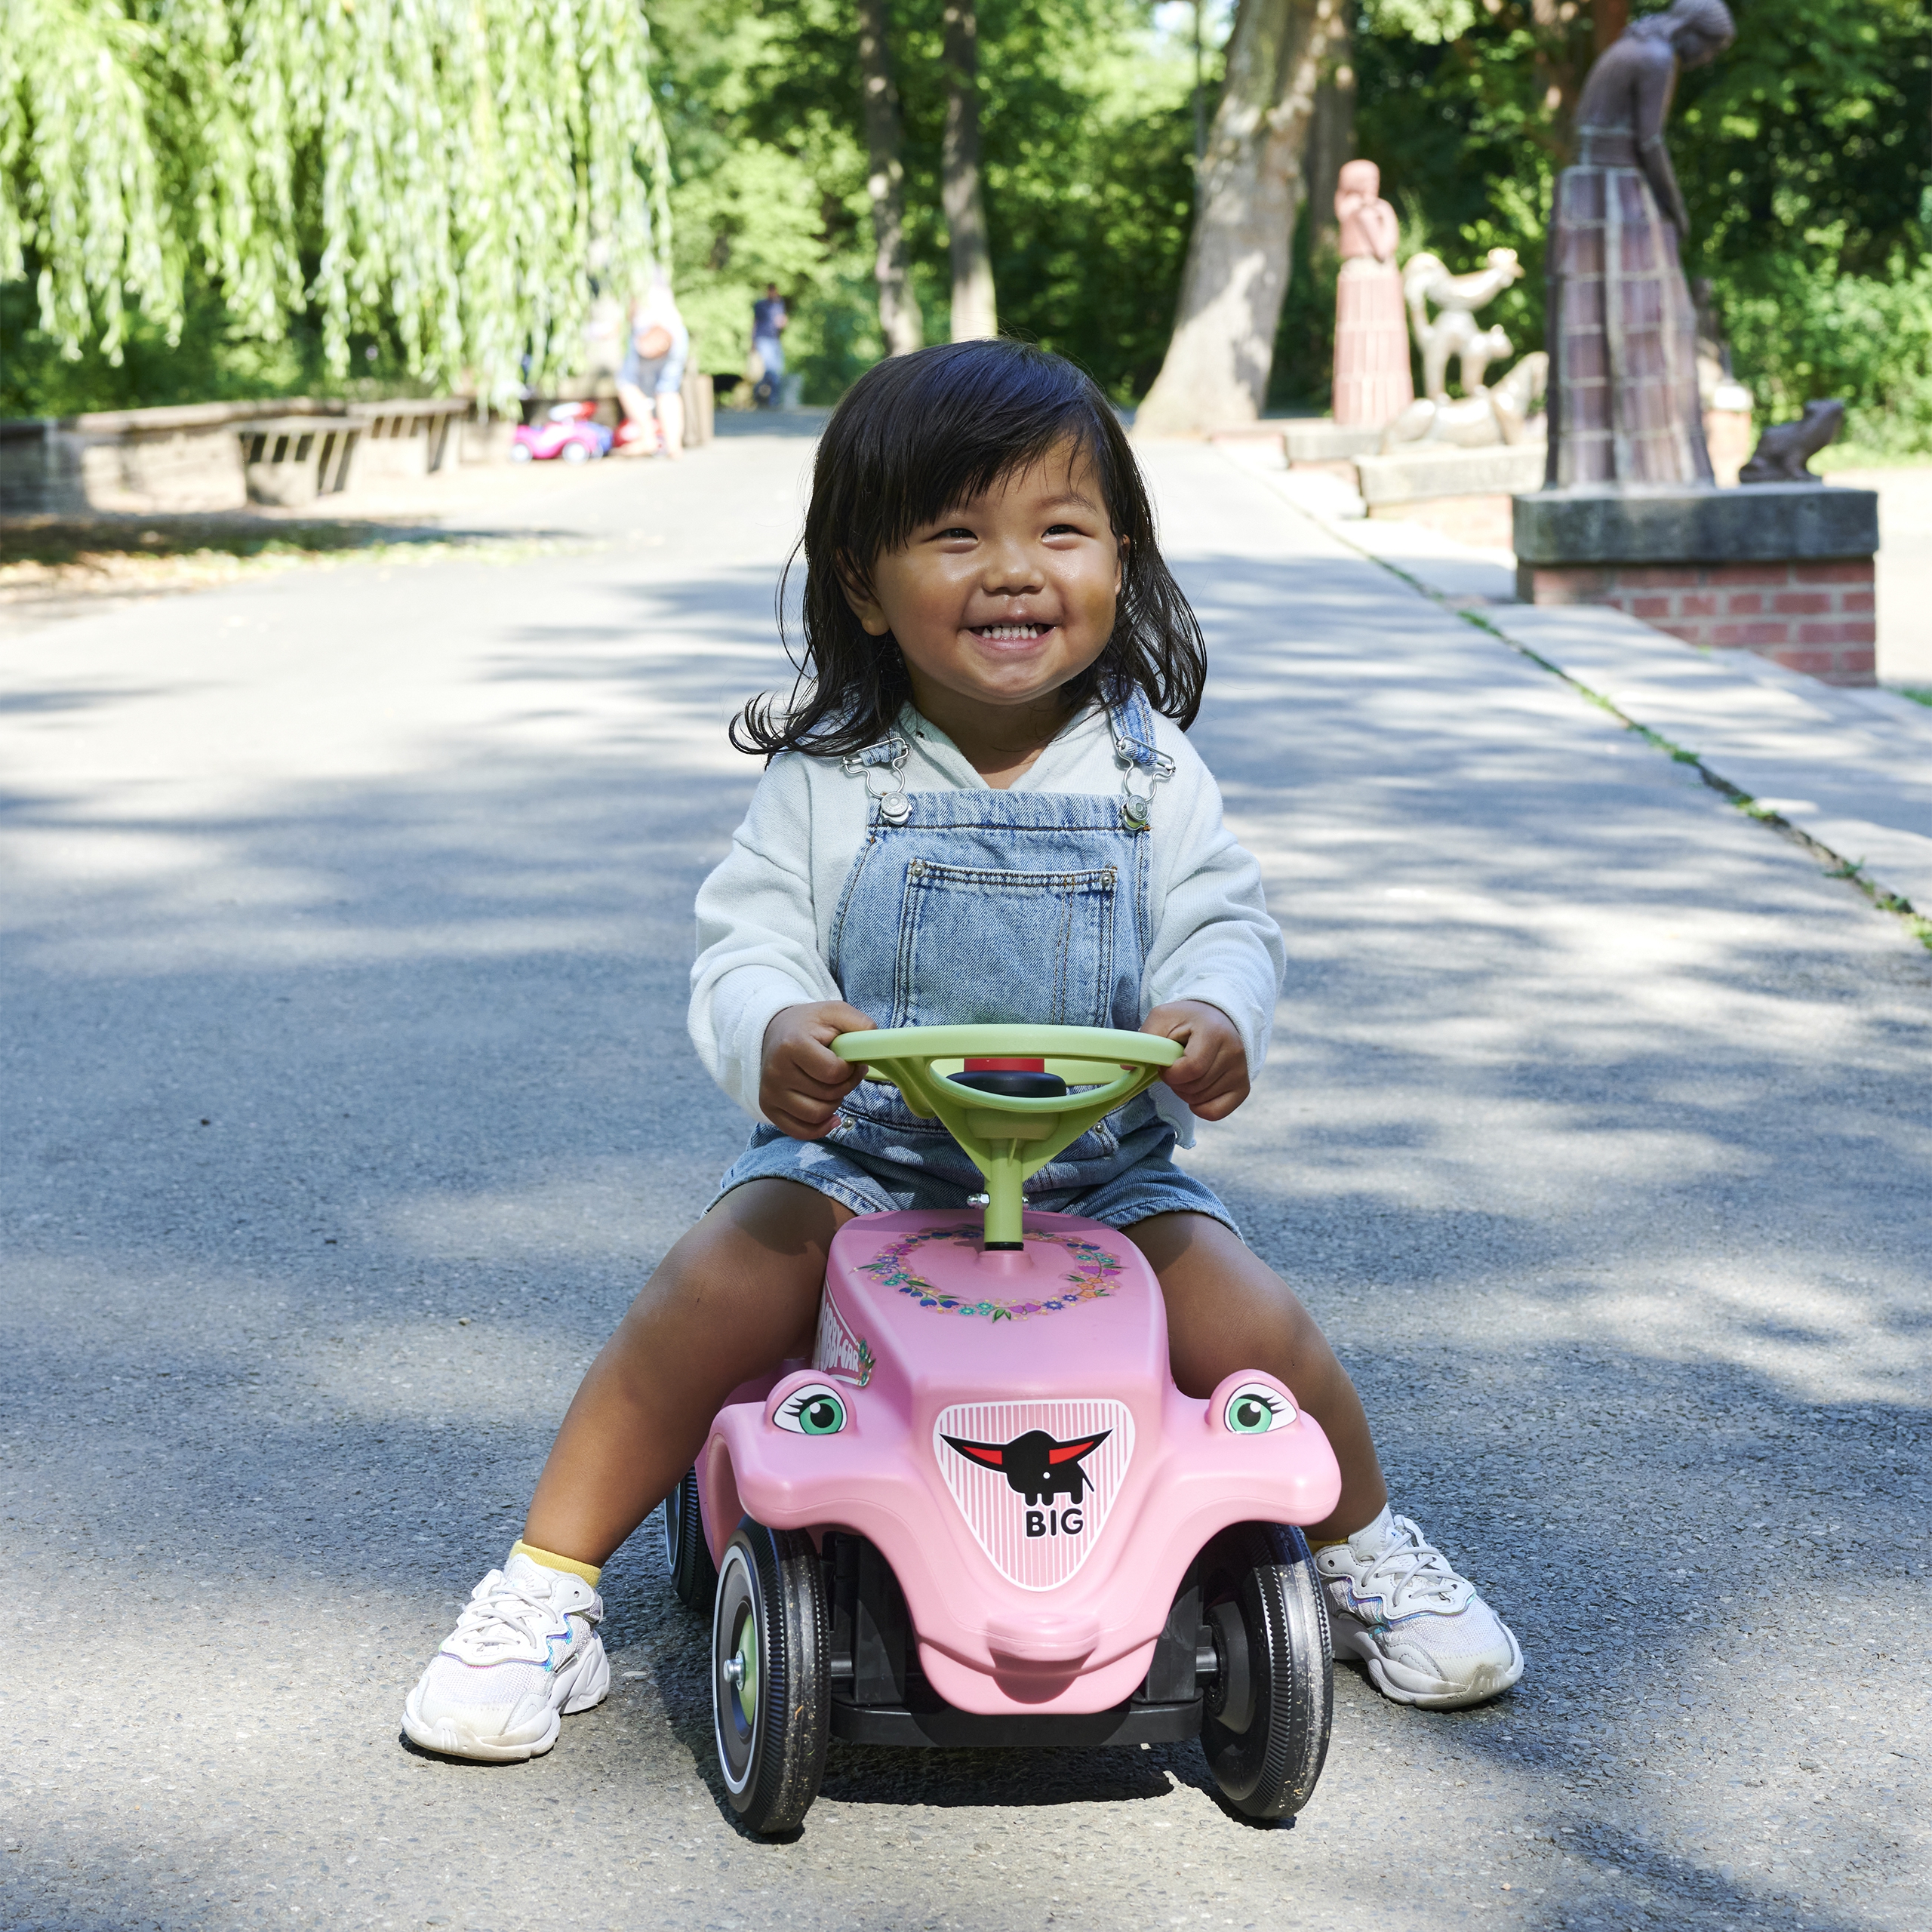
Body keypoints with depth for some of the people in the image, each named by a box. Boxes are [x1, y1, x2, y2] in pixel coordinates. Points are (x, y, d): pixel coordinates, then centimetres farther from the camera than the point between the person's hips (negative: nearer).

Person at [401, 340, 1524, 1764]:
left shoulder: (1151, 775, 1)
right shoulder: (829, 783, -3)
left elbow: (1225, 925, -4)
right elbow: (748, 945, -8)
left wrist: (1214, 1014, -28)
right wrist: (773, 1033, -32)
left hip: (1103, 1176, 1)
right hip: (860, 1156, -1)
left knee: (1249, 1323, -19)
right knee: (717, 1289, -26)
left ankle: (1368, 1551, 13)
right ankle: (547, 1589, -8)